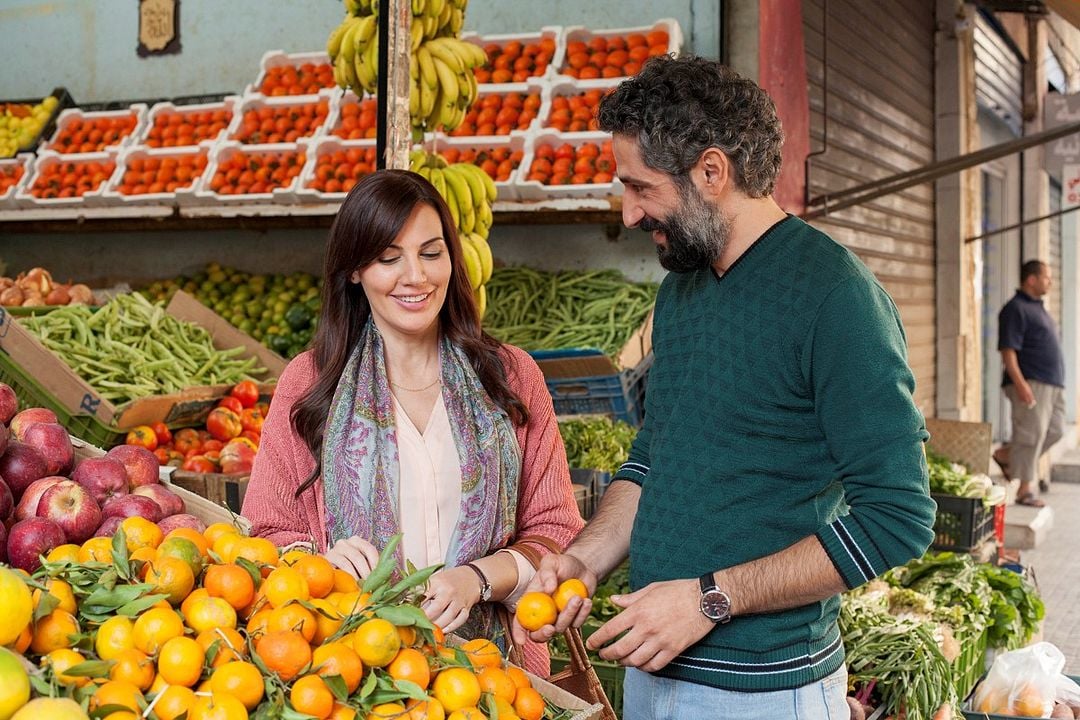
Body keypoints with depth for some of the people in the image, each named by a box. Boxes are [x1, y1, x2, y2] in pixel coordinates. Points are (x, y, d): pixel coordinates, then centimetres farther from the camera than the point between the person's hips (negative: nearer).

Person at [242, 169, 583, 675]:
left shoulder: (511, 377, 6)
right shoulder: (308, 383, 4)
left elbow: (553, 531, 6)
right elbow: (273, 534, 8)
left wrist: (477, 578, -13)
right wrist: (321, 560, -13)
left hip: (490, 653, 0)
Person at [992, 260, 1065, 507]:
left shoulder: (1038, 308, 20)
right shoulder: (1015, 309, -10)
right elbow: (1008, 350, -17)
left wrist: (1057, 383, 21)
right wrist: (1020, 383, -24)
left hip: (1052, 384, 9)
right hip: (1031, 384, -9)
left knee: (1055, 430, 9)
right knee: (1031, 433, -8)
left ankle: (1006, 455, 22)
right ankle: (1025, 489, -2)